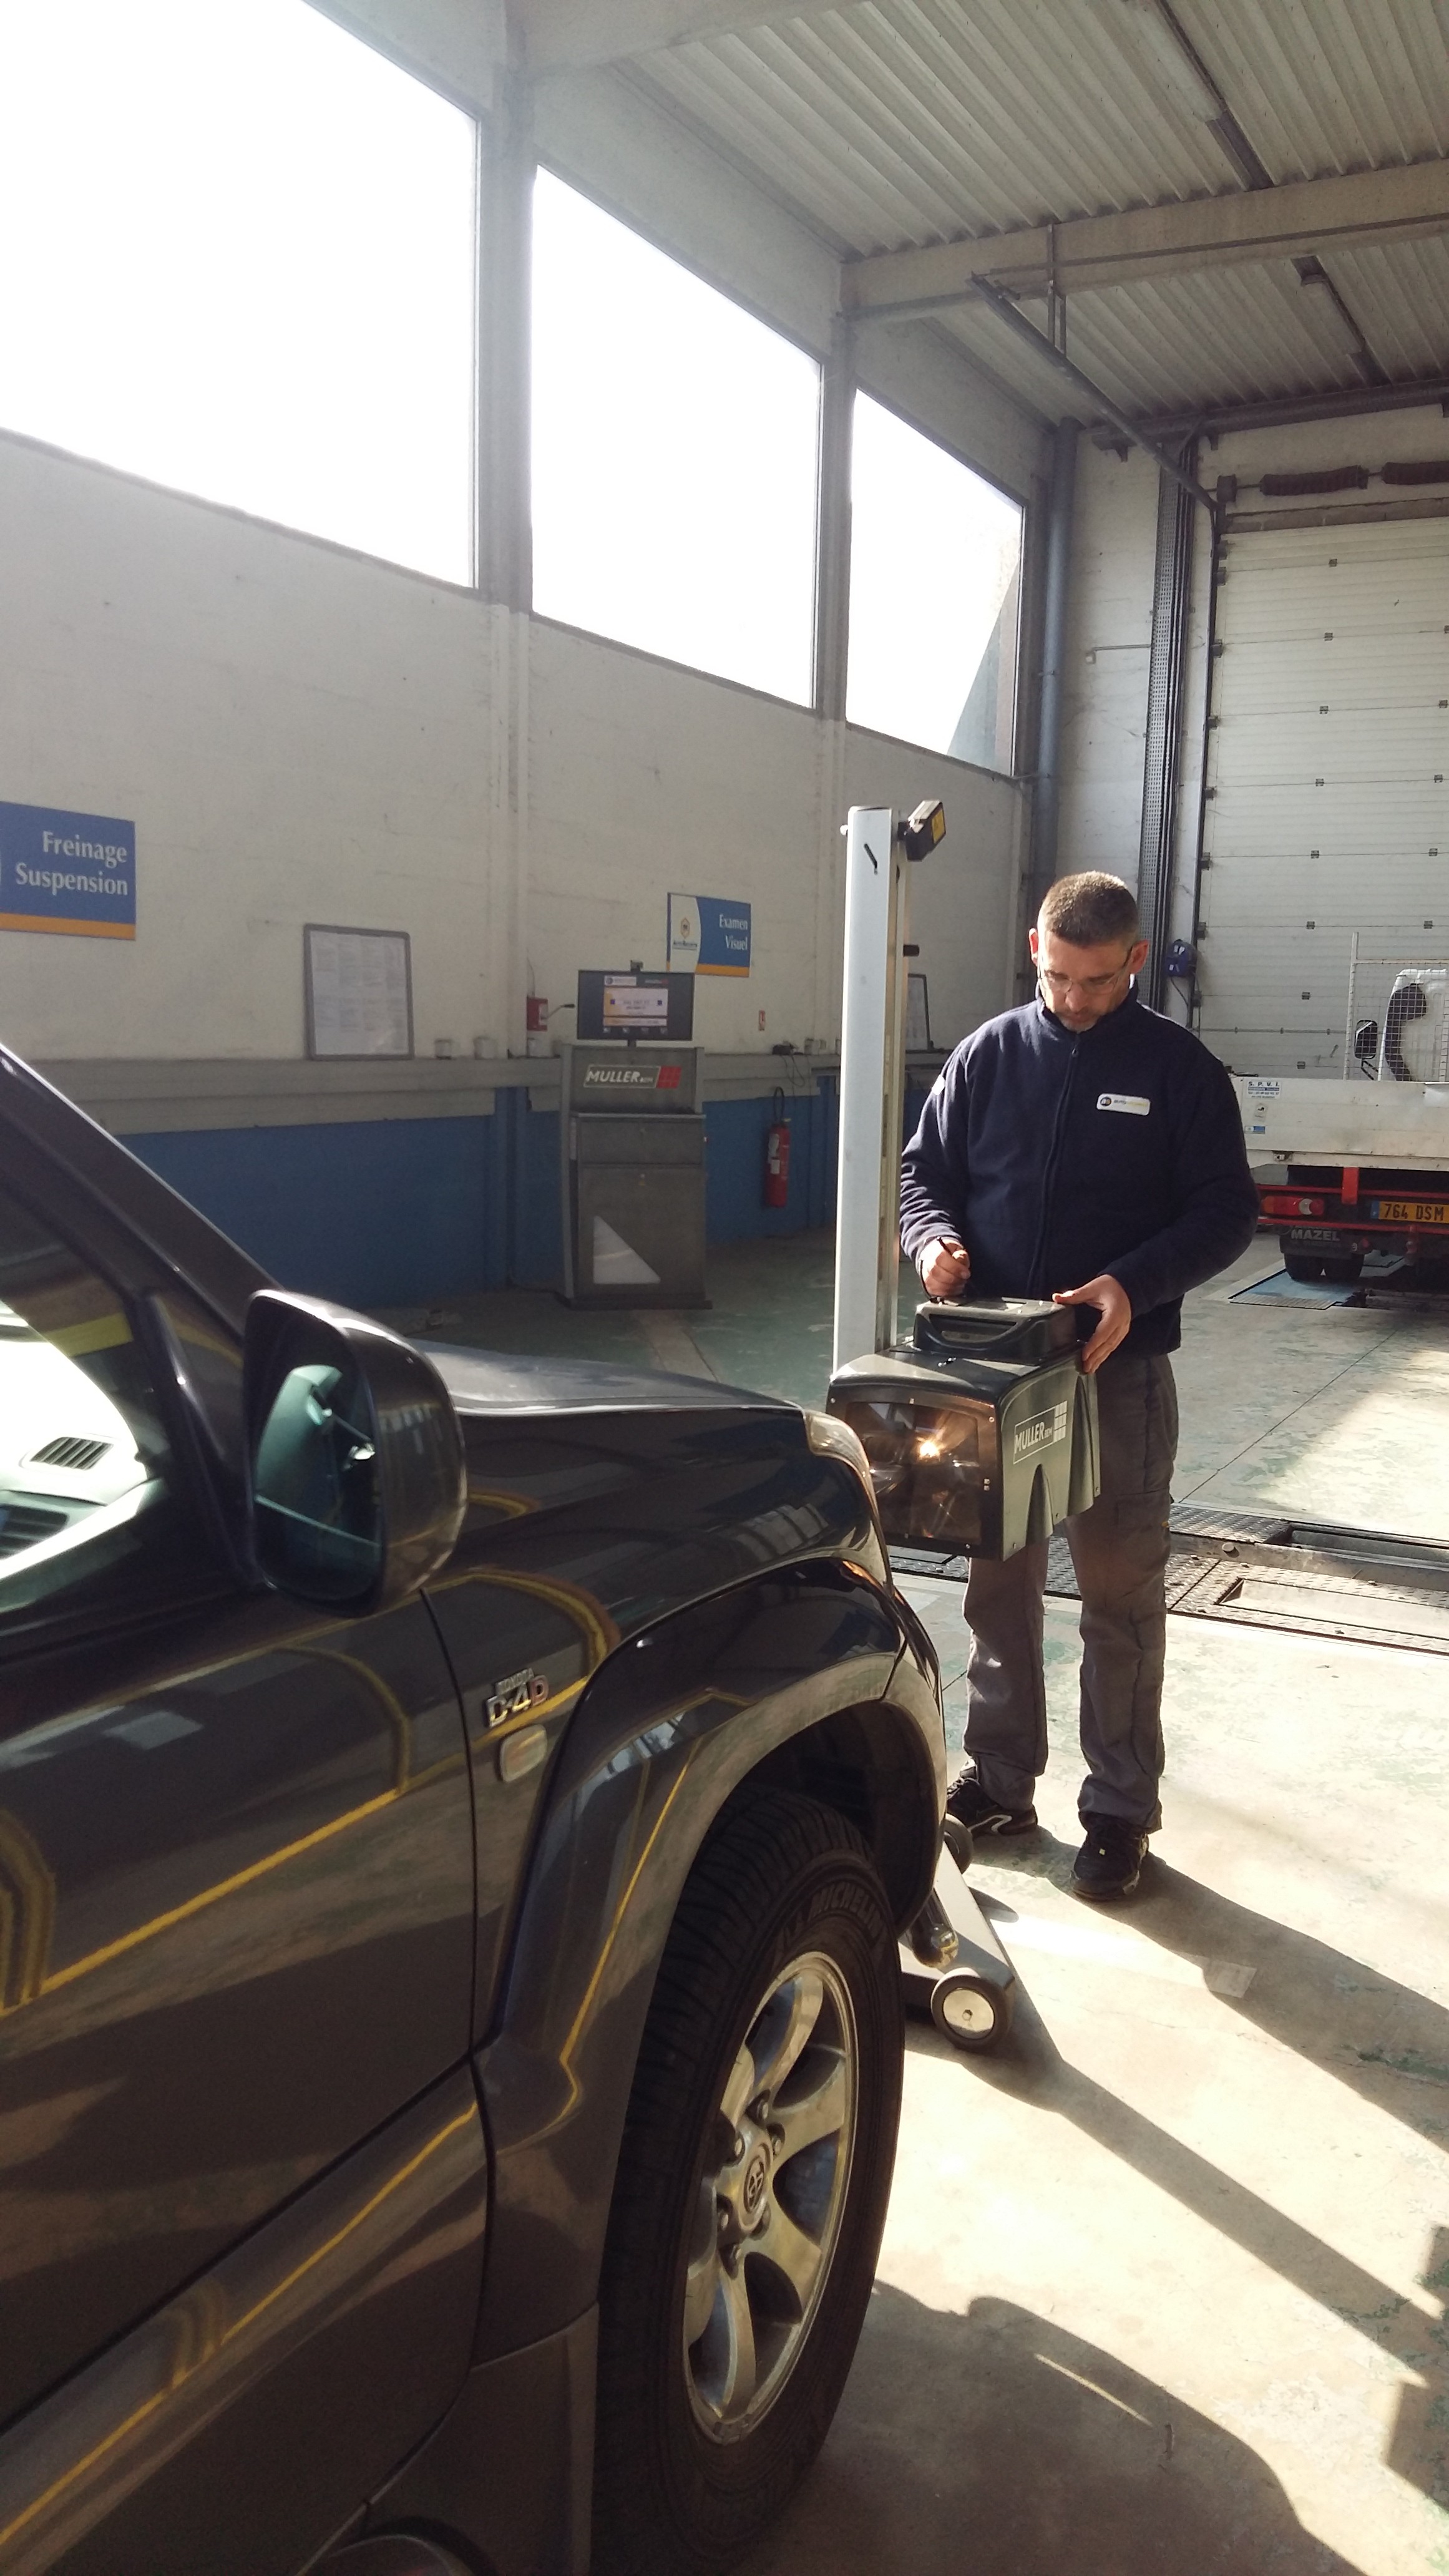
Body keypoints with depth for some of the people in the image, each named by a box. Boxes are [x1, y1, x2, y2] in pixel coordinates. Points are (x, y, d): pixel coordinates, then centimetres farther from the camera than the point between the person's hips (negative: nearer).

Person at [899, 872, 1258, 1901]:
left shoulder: (1180, 1066, -3)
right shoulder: (989, 1054, 5)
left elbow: (1227, 1209, -5)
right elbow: (926, 1170, 10)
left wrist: (1134, 1285, -21)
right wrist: (934, 1239, -12)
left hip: (1119, 1370, -3)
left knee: (1120, 1595, 4)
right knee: (999, 1585, 12)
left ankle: (1121, 1809, 17)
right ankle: (1000, 1781, 26)